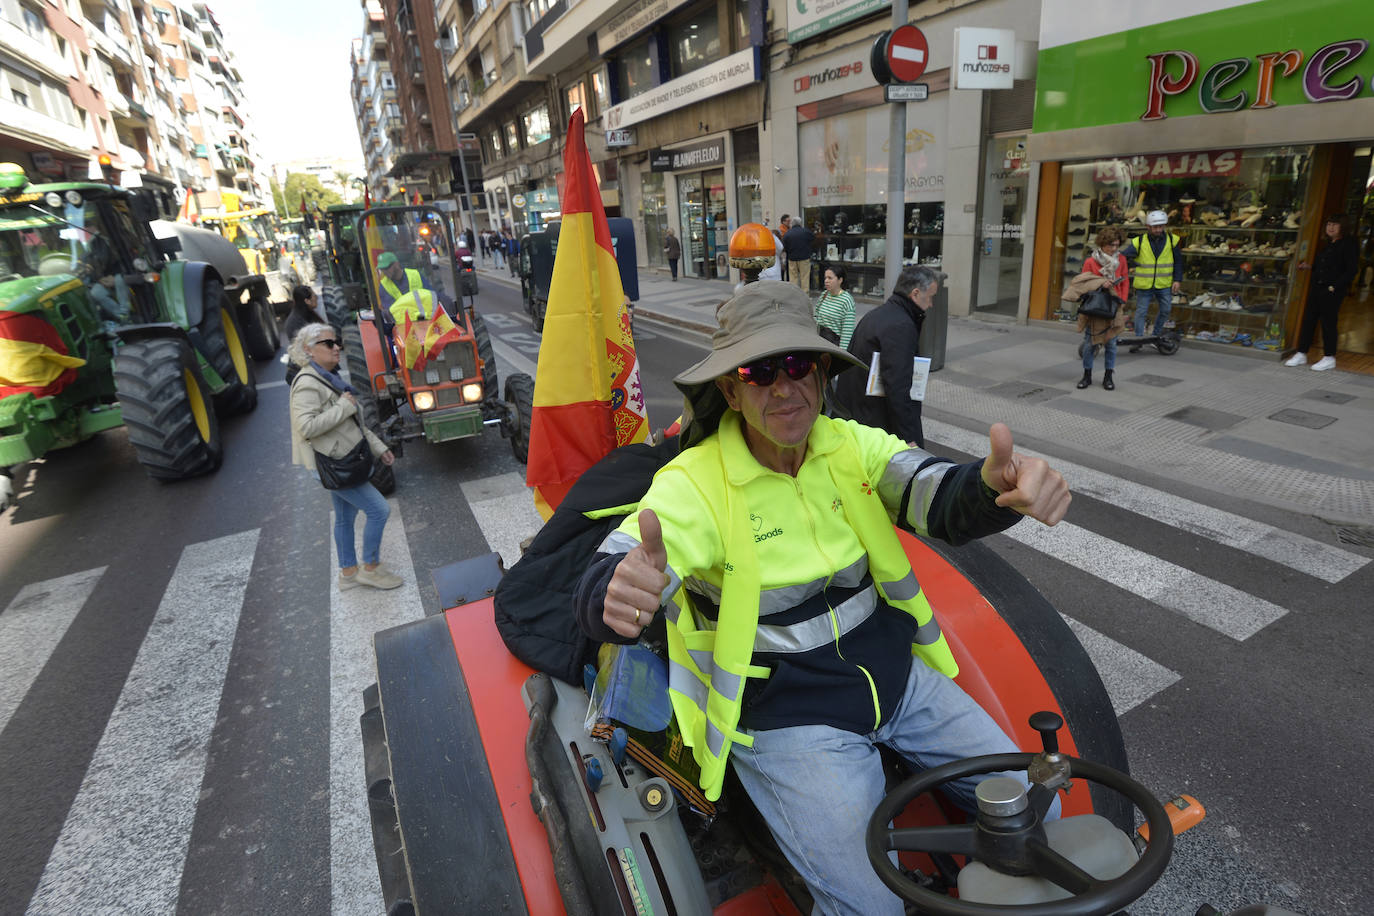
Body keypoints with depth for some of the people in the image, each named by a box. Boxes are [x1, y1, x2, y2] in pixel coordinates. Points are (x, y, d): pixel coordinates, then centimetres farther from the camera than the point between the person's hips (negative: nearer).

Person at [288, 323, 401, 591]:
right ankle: (370, 568, 6)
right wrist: (344, 406, -24)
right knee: (379, 510, -9)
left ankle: (348, 573, 30)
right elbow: (306, 427, -29)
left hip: (341, 461, 10)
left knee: (345, 517, 18)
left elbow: (354, 423, 19)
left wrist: (378, 447, 16)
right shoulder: (308, 383, -18)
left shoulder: (330, 378, 13)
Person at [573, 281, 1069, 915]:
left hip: (898, 680, 5)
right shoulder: (693, 484, -19)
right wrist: (619, 594, -55)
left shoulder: (853, 447, -5)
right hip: (789, 720, -5)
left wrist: (999, 486, -43)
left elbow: (947, 505, -19)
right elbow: (596, 593, -29)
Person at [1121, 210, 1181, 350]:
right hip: (1144, 285, -2)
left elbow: (1178, 262, 8)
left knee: (1165, 310, 10)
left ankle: (1156, 335, 30)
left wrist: (1177, 280, 3)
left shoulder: (1172, 240, 1)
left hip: (1164, 285, 2)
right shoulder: (1139, 242, -7)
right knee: (1141, 312, 2)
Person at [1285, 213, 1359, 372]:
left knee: (1328, 322, -2)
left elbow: (1352, 270, -11)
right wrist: (1309, 266, 7)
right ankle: (1301, 354, 12)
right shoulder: (1327, 246, 16)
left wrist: (1334, 287, -17)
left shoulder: (1349, 244, -7)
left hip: (1333, 291, -7)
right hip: (1317, 287, 7)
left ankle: (1329, 358, 8)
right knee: (1308, 319, 6)